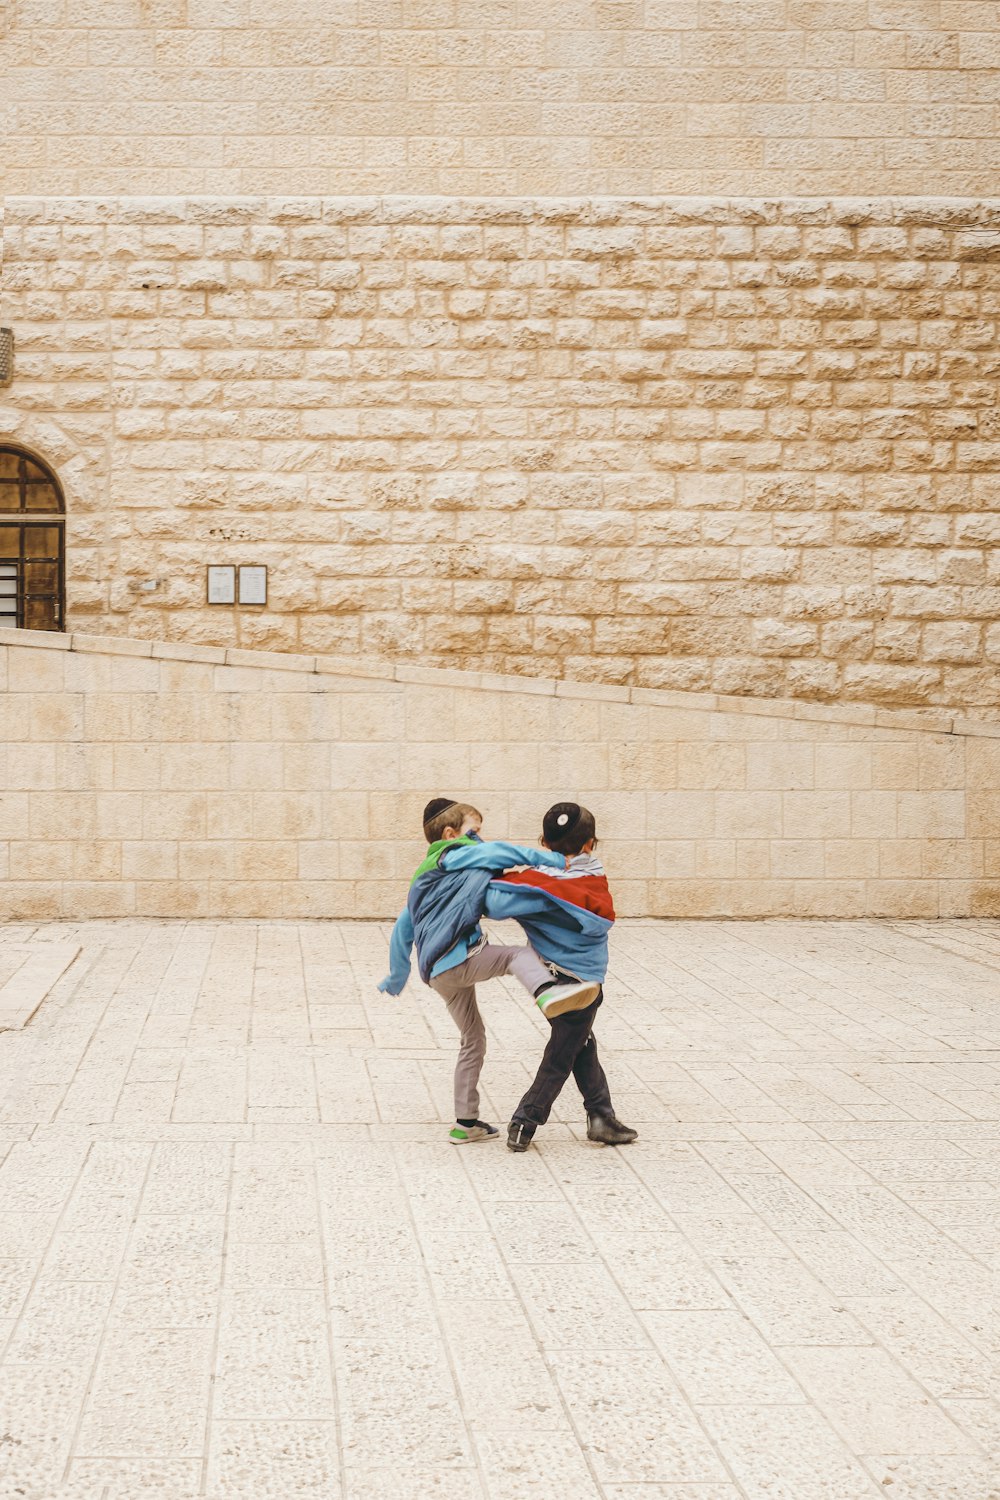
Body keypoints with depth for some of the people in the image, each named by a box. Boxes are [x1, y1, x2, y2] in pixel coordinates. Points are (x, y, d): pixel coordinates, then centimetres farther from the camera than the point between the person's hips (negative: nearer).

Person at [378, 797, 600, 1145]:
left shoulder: (425, 877, 29)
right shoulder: (452, 856, 1)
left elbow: (403, 928, 34)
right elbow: (496, 851, -16)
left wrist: (397, 977, 43)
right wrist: (553, 860, -16)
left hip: (438, 972, 9)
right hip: (455, 959, -9)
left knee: (473, 1040, 17)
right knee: (519, 954, -17)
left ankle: (466, 1123, 22)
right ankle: (547, 992, -50)